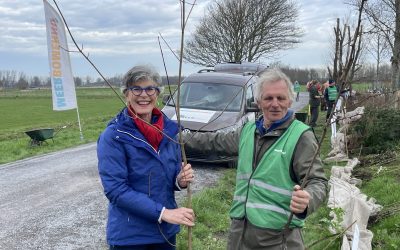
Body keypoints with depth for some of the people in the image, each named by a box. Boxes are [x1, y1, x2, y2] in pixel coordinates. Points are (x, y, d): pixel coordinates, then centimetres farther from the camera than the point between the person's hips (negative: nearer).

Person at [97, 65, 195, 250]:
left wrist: (181, 180, -13)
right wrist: (162, 212, -26)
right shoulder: (113, 136, -15)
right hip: (129, 235, -5)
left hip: (166, 230, 5)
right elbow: (115, 189, -20)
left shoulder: (169, 129, 0)